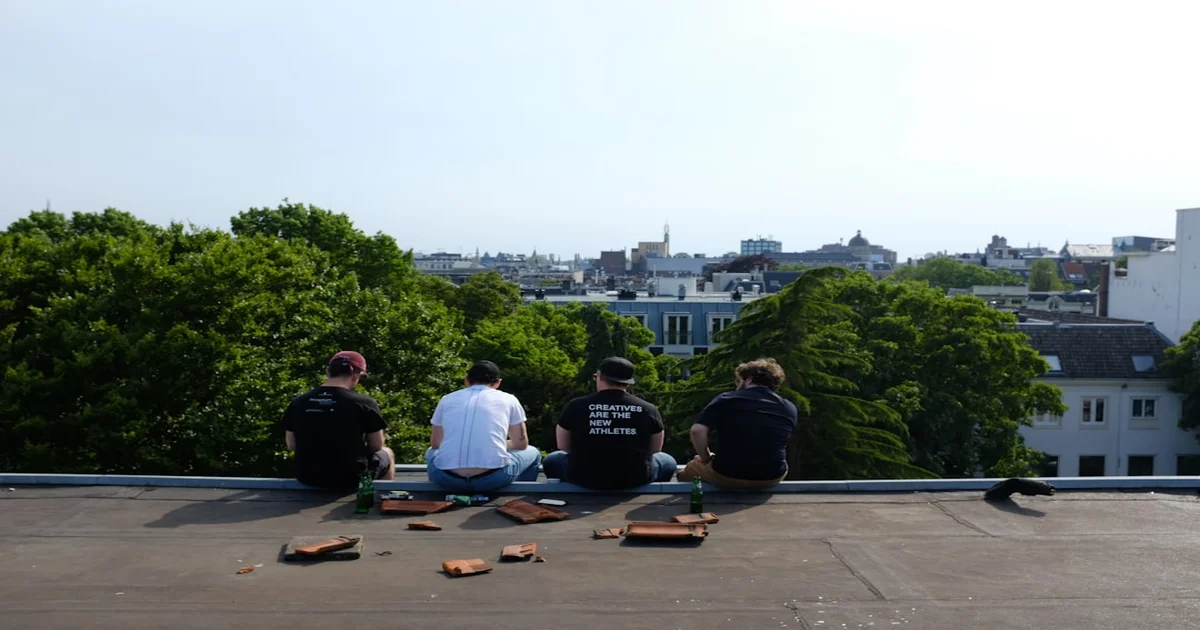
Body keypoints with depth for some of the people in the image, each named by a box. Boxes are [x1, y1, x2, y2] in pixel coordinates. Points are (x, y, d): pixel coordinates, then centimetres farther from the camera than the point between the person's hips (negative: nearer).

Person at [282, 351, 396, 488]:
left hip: (307, 478, 4)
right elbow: (376, 447, -5)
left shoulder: (297, 403, -3)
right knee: (387, 453, 27)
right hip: (351, 478, -4)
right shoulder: (364, 404, -15)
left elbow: (291, 445, 6)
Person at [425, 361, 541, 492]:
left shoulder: (447, 399, 18)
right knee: (533, 453, 30)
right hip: (492, 479, -2)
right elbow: (521, 444, 22)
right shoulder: (508, 399, 13)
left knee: (431, 453, 39)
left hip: (446, 479, 2)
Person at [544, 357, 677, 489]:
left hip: (585, 478, 0)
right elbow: (654, 450, 10)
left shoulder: (575, 406, -5)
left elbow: (564, 447, 7)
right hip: (635, 478, 1)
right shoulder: (648, 409, -3)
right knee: (668, 461, 31)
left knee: (552, 459, 30)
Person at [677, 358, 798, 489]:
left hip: (726, 476, -3)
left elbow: (697, 430, -15)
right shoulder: (789, 408, 6)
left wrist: (706, 458, 1)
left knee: (685, 473, 29)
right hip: (772, 478, 3)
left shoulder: (726, 400, -4)